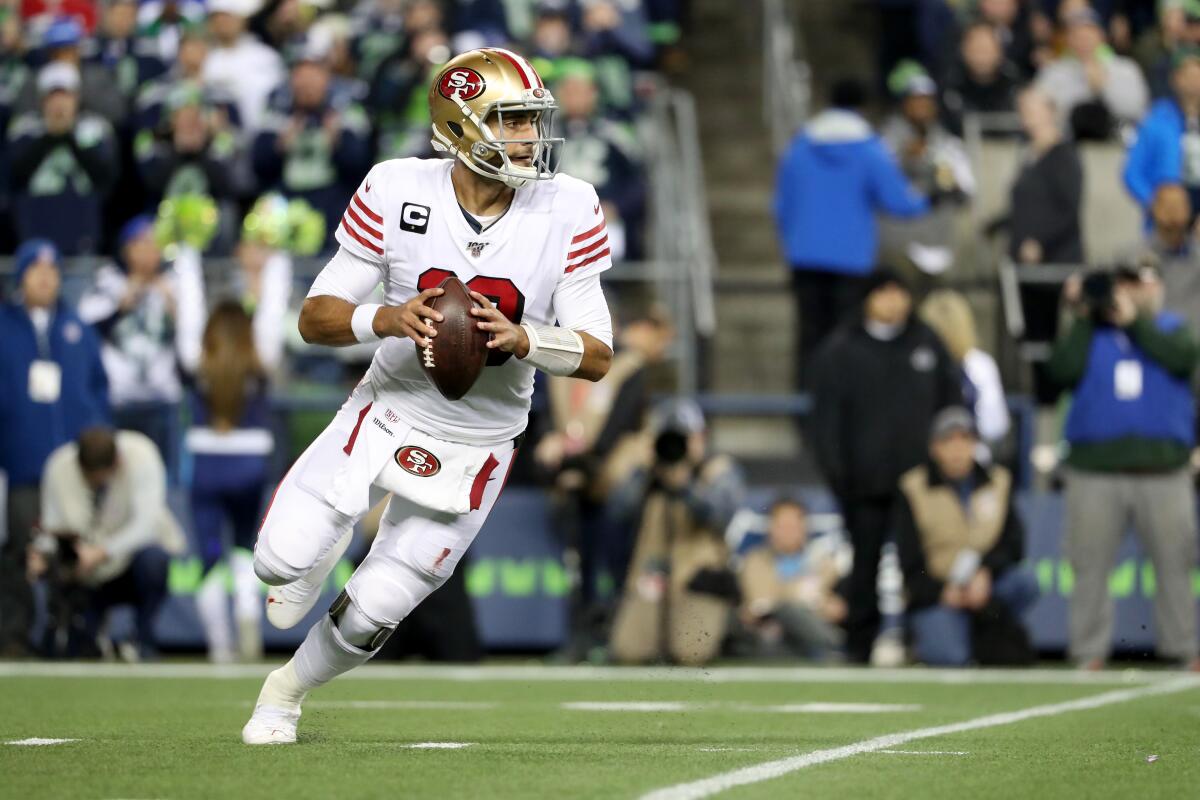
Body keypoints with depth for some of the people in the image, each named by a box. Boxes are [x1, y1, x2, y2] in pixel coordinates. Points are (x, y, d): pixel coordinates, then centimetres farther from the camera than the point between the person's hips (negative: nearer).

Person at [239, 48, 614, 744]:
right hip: (388, 414, 0)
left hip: (477, 445, 0)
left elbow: (598, 357, -13)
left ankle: (288, 690, 33)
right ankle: (329, 542, 25)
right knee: (282, 560, -13)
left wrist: (522, 339, -32)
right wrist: (385, 319, -32)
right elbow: (316, 317, -11)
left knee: (374, 610, 1)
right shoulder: (397, 192, -15)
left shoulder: (568, 210, -14)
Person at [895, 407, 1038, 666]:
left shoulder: (998, 481, 8)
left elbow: (1014, 544, 2)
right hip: (935, 593, -3)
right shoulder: (913, 488, 0)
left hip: (986, 586, 3)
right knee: (949, 656, -30)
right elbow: (909, 560, -2)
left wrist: (986, 571, -17)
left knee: (1025, 583, -29)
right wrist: (941, 592, -18)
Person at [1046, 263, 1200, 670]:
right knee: (1091, 565, 0)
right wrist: (1083, 319, -5)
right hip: (1095, 472, 0)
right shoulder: (1089, 333, 12)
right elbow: (1063, 371, -6)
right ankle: (1089, 653, 6)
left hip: (1163, 471, 0)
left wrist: (1134, 320, -10)